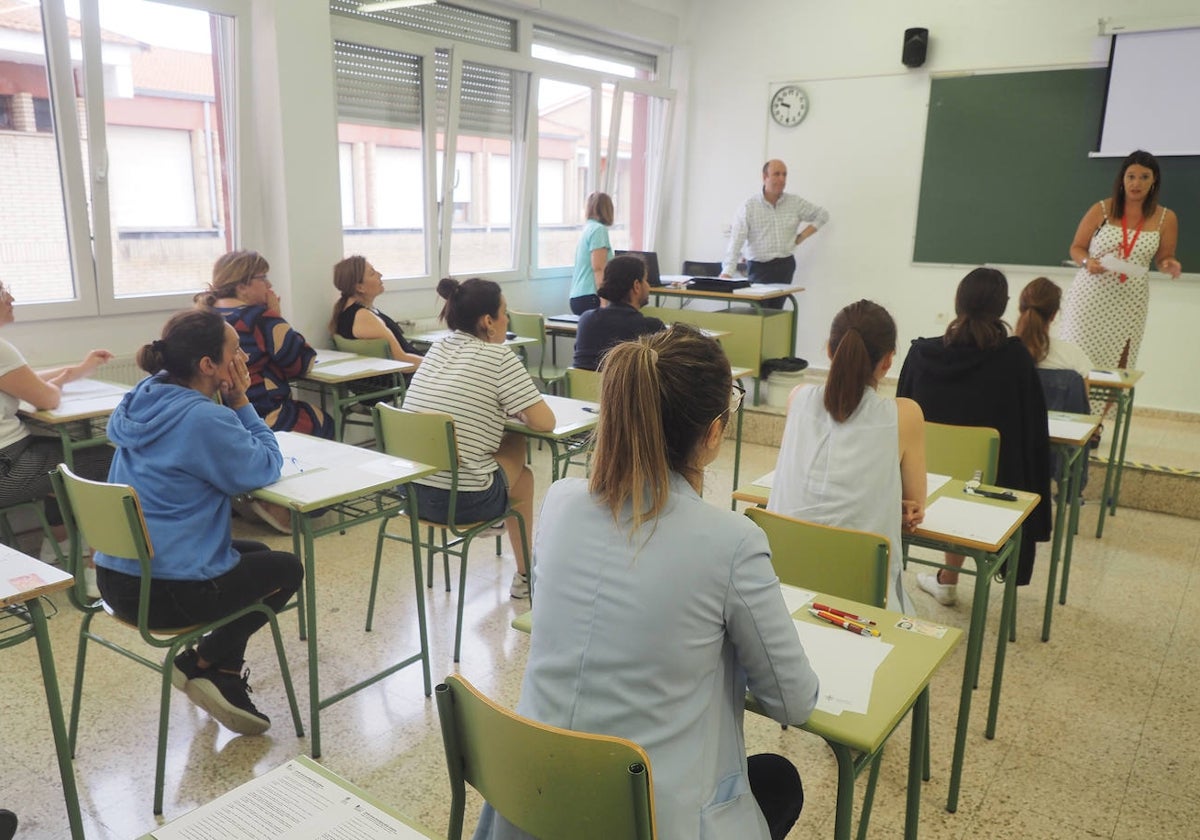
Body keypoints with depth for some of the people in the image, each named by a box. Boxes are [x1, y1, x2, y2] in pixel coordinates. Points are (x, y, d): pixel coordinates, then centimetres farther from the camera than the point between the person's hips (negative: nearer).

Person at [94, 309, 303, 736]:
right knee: (288, 568, 15)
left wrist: (233, 403, 3)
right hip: (166, 594, -9)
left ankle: (226, 680, 25)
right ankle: (200, 664, 14)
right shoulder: (204, 418, -23)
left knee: (254, 553, 29)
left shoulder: (147, 397, 5)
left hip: (116, 577, 9)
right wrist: (241, 401, -8)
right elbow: (266, 468, -11)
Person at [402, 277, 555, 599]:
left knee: (508, 441, 26)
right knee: (519, 458, 24)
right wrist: (518, 410, 9)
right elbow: (544, 422, -11)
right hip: (462, 500, -6)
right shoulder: (498, 356, -10)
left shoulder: (438, 348, 11)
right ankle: (524, 575, 36)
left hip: (410, 491, 6)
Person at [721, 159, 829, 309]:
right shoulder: (749, 206, -7)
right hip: (759, 267, -3)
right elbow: (736, 242, -14)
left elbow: (822, 214, 17)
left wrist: (802, 236, 4)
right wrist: (726, 274, -25)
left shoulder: (795, 203, 5)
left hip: (786, 266, 3)